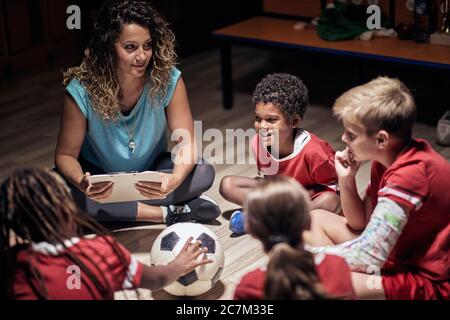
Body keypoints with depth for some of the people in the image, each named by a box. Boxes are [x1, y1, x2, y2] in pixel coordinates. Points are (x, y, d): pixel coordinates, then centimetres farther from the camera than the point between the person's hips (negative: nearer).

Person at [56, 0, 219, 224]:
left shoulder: (168, 80, -21)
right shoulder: (82, 90, -24)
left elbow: (186, 142, -20)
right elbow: (66, 155, -16)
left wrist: (176, 178, -43)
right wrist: (81, 183, -41)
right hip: (101, 178, 0)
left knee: (204, 173, -25)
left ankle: (115, 211, -24)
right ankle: (167, 213, -27)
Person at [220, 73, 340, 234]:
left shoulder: (312, 151, -32)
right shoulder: (258, 143, -18)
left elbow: (332, 184, -21)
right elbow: (266, 174, -3)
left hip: (311, 193, -4)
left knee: (329, 202, -39)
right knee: (227, 185, -11)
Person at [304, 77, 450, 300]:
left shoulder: (410, 174, -28)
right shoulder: (387, 157, 1)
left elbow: (365, 257, -28)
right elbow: (361, 223, 10)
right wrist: (346, 180, -6)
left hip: (425, 281, -10)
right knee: (316, 219, 13)